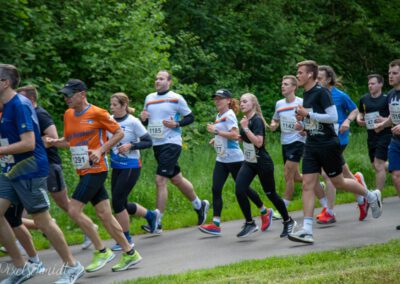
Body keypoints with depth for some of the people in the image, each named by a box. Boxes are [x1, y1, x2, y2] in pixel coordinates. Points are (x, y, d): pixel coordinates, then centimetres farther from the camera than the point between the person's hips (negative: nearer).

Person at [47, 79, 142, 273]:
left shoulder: (97, 113, -10)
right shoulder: (68, 115, 11)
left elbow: (119, 133, -5)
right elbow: (68, 141, 21)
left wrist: (100, 150, -15)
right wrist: (53, 142, 1)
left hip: (95, 169, -7)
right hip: (83, 170, 8)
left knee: (74, 209, -14)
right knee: (104, 215, 7)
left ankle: (101, 251, -5)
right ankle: (129, 253, 15)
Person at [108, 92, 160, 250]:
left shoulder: (132, 122, -13)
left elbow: (148, 142, -10)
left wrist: (130, 145, -22)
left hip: (131, 167, -6)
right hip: (116, 167, 6)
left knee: (117, 202, -10)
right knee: (121, 204, 10)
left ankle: (126, 239, 5)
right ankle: (151, 215, 35)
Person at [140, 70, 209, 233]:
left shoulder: (176, 99, -6)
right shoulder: (149, 98, 12)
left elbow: (190, 117, 0)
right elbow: (146, 121, 21)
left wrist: (176, 124, -16)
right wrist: (143, 118, -2)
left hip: (171, 143, -7)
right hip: (156, 145, 7)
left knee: (160, 180, -15)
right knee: (176, 179, 17)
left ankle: (157, 223, -12)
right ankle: (199, 205, 38)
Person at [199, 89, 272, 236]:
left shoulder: (229, 115, -13)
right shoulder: (219, 116, 13)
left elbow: (235, 135, -24)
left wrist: (216, 131, -23)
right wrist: (216, 139, 10)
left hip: (233, 158, -8)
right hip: (221, 159, 8)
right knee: (216, 189, -4)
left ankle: (265, 212, 25)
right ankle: (215, 224, -8)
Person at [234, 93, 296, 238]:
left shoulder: (257, 120, -18)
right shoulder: (246, 120, 6)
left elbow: (258, 142, -30)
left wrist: (245, 128, -31)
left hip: (262, 163, -7)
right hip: (248, 163, 7)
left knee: (270, 194, 5)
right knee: (239, 191, -10)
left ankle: (288, 221, 25)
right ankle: (250, 223, 1)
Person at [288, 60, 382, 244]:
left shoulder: (322, 92, -15)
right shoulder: (306, 94, 12)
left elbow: (333, 117, -22)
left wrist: (308, 114, -21)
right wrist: (303, 119, 4)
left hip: (328, 144, -7)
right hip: (311, 146, 7)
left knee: (338, 182, 5)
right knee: (307, 185, -3)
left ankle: (371, 196, 31)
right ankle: (307, 230, -8)